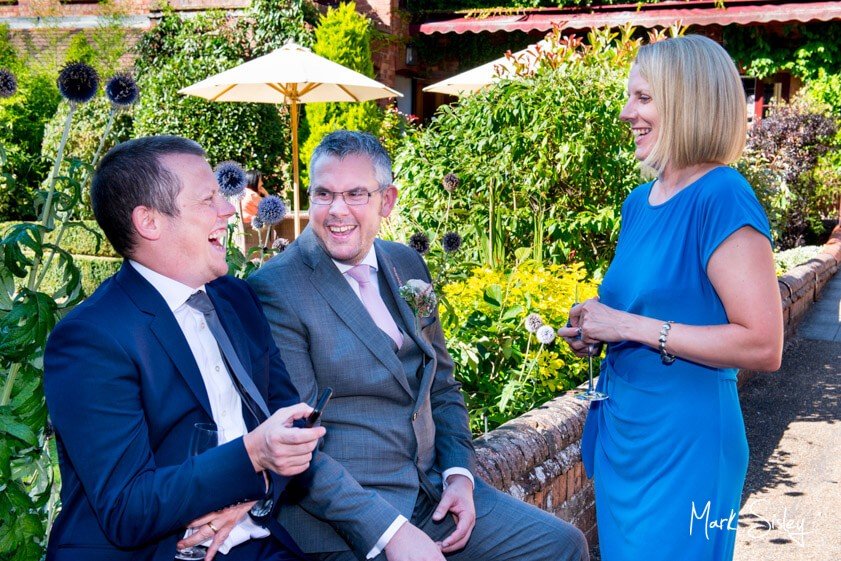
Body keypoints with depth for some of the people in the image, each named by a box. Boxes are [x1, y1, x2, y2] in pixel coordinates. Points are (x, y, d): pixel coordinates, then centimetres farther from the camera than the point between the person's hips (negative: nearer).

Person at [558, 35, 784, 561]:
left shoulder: (723, 199, -16)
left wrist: (630, 326, -21)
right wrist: (597, 330, 1)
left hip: (684, 441, -8)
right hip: (620, 426, 8)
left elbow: (763, 347, -21)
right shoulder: (640, 200, 7)